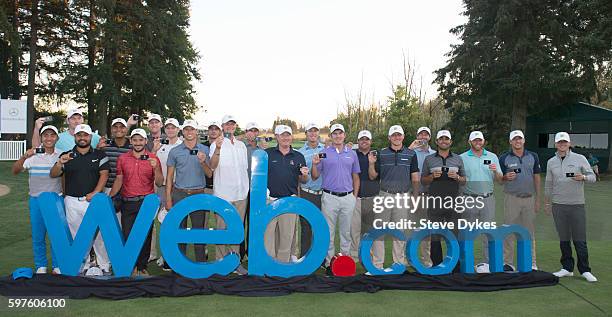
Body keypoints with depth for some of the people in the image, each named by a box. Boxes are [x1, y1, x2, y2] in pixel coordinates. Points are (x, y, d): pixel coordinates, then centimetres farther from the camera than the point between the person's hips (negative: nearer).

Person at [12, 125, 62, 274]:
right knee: (38, 236, 6)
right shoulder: (33, 155, -2)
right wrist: (24, 157, -24)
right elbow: (15, 171, -9)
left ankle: (57, 266, 18)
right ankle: (40, 266, 20)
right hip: (37, 200, 0)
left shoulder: (61, 156, 2)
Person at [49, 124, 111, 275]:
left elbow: (104, 175, -3)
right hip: (72, 201, 2)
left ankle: (104, 265, 10)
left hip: (93, 200, -2)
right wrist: (60, 163, -18)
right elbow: (53, 174, 3)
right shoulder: (66, 156, 10)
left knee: (98, 234, 0)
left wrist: (95, 193, -15)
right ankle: (83, 265, 19)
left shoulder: (99, 155, 5)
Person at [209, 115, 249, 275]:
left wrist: (247, 188, 15)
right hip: (223, 194, -5)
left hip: (241, 194, 5)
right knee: (222, 229, 1)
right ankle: (221, 261, 11)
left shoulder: (241, 145, 14)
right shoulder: (216, 144, -3)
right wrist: (217, 149, -36)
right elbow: (213, 166, -19)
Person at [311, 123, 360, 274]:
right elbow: (315, 177, 4)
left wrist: (355, 196, 6)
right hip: (329, 197, -2)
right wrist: (314, 164, -15)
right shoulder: (324, 153, 3)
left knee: (346, 232, 9)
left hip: (348, 198, 2)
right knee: (329, 232, 2)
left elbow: (355, 177, 13)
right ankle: (329, 262, 12)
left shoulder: (352, 154, 10)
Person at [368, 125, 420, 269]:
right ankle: (377, 264, 10)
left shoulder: (411, 154, 5)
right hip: (384, 196, 0)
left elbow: (415, 178, 6)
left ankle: (399, 263, 19)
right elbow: (373, 176, 6)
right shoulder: (381, 154, 4)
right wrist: (371, 163, -12)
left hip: (403, 197, 0)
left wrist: (415, 198, 0)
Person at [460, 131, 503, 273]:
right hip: (469, 199, -2)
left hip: (488, 198, 2)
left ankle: (486, 262, 8)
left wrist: (495, 172, -8)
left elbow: (499, 180, 10)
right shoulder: (462, 158, 4)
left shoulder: (493, 157, 11)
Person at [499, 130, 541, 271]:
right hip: (512, 198, -2)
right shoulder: (504, 158, 0)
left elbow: (537, 178, 9)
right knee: (509, 232, 0)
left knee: (529, 232, 9)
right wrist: (506, 177, -19)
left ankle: (531, 263, 17)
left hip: (529, 198, 2)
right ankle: (508, 263, 7)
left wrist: (538, 199, 5)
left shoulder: (533, 156, 7)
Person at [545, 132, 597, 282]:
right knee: (563, 239, 7)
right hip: (558, 205, 2)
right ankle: (567, 268, 16)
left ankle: (585, 270, 8)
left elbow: (592, 176, 3)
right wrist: (546, 202, 17)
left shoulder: (580, 158, 2)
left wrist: (583, 177, -18)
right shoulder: (551, 162, 10)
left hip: (577, 204, -2)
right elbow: (548, 184, 16)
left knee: (580, 239, -2)